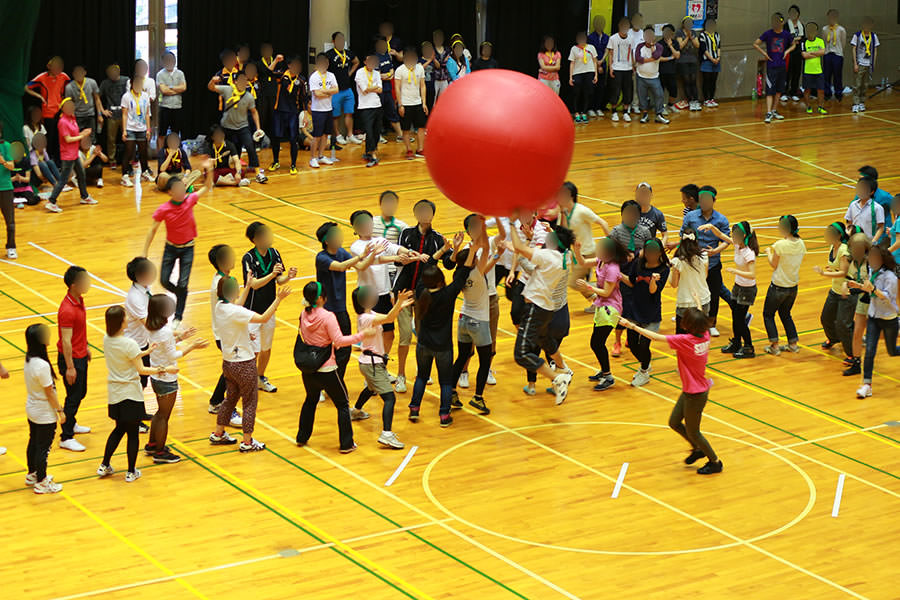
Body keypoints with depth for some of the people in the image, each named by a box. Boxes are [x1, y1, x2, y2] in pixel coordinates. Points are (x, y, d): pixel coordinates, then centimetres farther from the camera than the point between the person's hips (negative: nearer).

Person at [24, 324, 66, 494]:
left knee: (33, 443, 23)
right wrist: (60, 411, -10)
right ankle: (41, 483, 18)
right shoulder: (42, 366, -30)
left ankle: (32, 475, 40)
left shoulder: (28, 360, -4)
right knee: (43, 448, 6)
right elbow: (49, 392, -21)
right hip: (45, 415, -8)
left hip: (31, 409, 8)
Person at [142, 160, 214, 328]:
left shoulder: (190, 200, -12)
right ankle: (181, 295, 35)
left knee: (182, 285, -3)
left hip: (187, 248, 0)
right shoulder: (163, 210, -17)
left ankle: (178, 317, 10)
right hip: (171, 248, 0)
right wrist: (144, 253, -11)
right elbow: (153, 230, -10)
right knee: (164, 281, 2)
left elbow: (207, 187, -2)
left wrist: (209, 171, -19)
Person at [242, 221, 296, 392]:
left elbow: (279, 280, 0)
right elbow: (254, 284, -25)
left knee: (267, 348, 17)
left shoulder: (274, 253, -1)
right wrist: (272, 274, -39)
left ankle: (261, 378, 35)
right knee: (253, 350, -5)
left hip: (269, 309, 6)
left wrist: (288, 276, -21)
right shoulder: (248, 258, -18)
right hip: (252, 311, -6)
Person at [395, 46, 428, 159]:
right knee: (406, 129, 1)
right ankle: (409, 151, 11)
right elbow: (397, 88, -7)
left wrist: (424, 103, 3)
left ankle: (420, 150, 9)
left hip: (418, 103, 4)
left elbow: (422, 86, 9)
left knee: (422, 126, 1)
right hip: (405, 104, -4)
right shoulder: (400, 70, -7)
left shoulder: (420, 68, 6)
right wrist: (400, 105, -11)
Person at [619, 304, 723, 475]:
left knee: (693, 432, 11)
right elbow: (700, 317, 16)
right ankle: (697, 449, 37)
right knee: (674, 422, 21)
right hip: (690, 390, 8)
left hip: (695, 395, -8)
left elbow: (656, 337, -27)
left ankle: (715, 462, 28)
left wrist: (633, 326, -21)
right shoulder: (705, 335, -6)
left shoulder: (685, 340, -28)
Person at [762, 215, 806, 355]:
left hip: (778, 287, -6)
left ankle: (774, 345, 7)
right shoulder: (801, 244, -3)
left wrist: (769, 252, 6)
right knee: (785, 314, 25)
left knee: (768, 314, 12)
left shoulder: (780, 245, -22)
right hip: (793, 286, 6)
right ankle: (793, 344, 23)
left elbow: (774, 265, -11)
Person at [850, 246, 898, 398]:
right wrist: (860, 286, 3)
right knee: (869, 350, -5)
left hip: (889, 319, -5)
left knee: (892, 351, 12)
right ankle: (867, 385, -4)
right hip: (873, 317, 5)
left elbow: (887, 297, -29)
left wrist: (873, 288, -42)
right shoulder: (873, 272, 1)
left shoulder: (889, 277, -21)